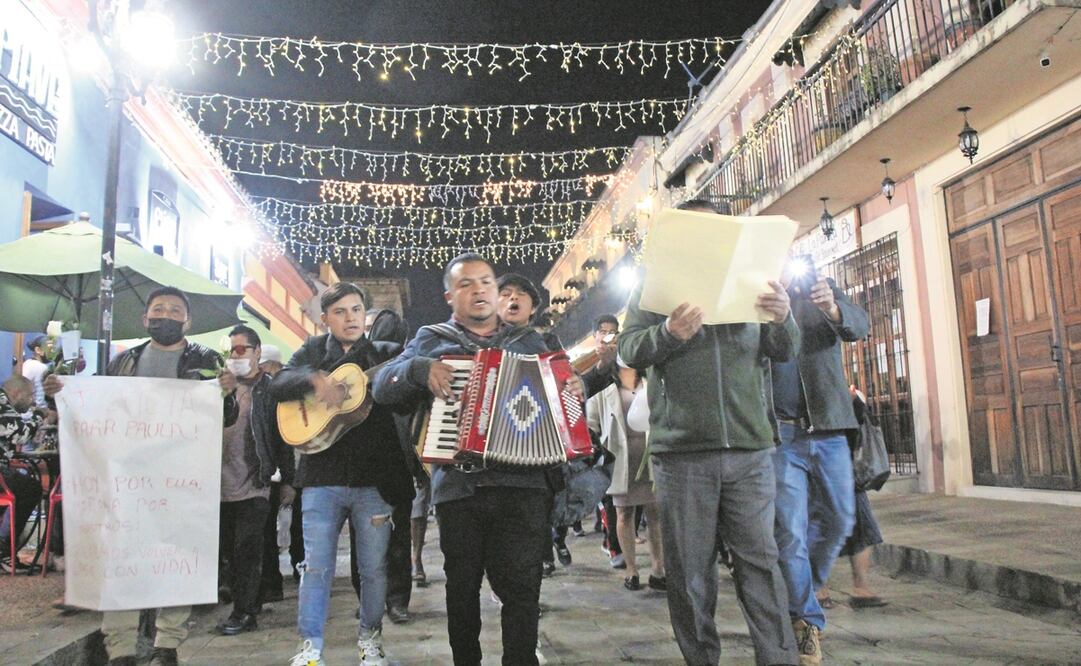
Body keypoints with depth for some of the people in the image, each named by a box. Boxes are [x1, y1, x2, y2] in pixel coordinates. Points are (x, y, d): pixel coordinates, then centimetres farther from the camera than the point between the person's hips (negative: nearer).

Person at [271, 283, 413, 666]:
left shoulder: (385, 354, 7)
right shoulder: (313, 351, 10)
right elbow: (277, 386, -3)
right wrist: (314, 378, -21)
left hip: (375, 477, 0)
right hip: (322, 476, 0)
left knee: (374, 566, 8)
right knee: (316, 566, 4)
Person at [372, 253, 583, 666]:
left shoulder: (528, 342, 17)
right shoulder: (431, 339, 12)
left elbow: (555, 391, 20)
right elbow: (382, 386, 5)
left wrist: (574, 389, -2)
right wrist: (420, 368, -14)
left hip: (522, 482, 0)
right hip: (458, 487, 0)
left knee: (522, 587, -6)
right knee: (462, 589, 11)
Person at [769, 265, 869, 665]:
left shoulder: (820, 288, 9)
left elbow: (860, 325, -8)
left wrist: (833, 309, -30)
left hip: (829, 429, 3)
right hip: (780, 433, -3)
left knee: (839, 520, 11)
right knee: (790, 532, -3)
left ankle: (801, 590, 35)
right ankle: (806, 619, 15)